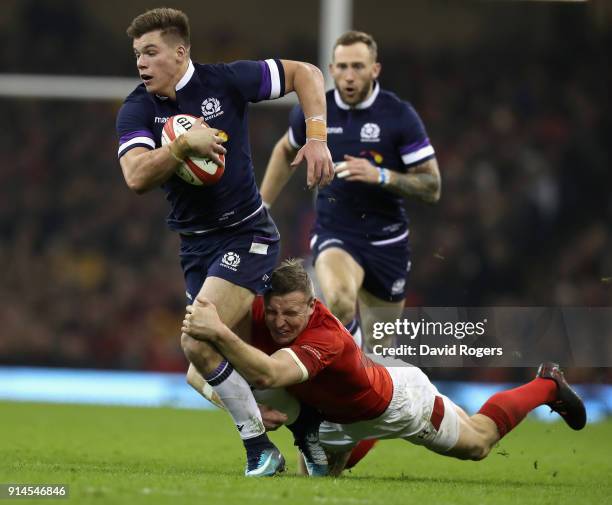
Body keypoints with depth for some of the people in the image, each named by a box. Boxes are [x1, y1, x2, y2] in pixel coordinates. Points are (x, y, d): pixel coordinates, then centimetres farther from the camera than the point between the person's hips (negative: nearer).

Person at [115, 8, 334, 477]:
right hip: (195, 242, 5)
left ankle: (259, 446, -7)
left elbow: (305, 73, 1)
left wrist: (317, 138, -8)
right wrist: (183, 144, -32)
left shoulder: (226, 81, -10)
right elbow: (137, 177, -21)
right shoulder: (136, 111, -4)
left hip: (245, 232, -5)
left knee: (198, 345, -19)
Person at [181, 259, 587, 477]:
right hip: (340, 411, 5)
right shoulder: (261, 315, -30)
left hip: (400, 399, -5)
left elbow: (268, 375, -65)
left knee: (479, 443, 20)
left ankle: (548, 385, 43)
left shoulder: (326, 337, -48)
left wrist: (219, 333, -74)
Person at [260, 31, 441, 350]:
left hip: (385, 238, 1)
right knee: (340, 301, -35)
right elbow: (286, 151, 19)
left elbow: (432, 187, -8)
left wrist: (381, 176, -24)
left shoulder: (400, 116, -9)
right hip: (334, 233, -1)